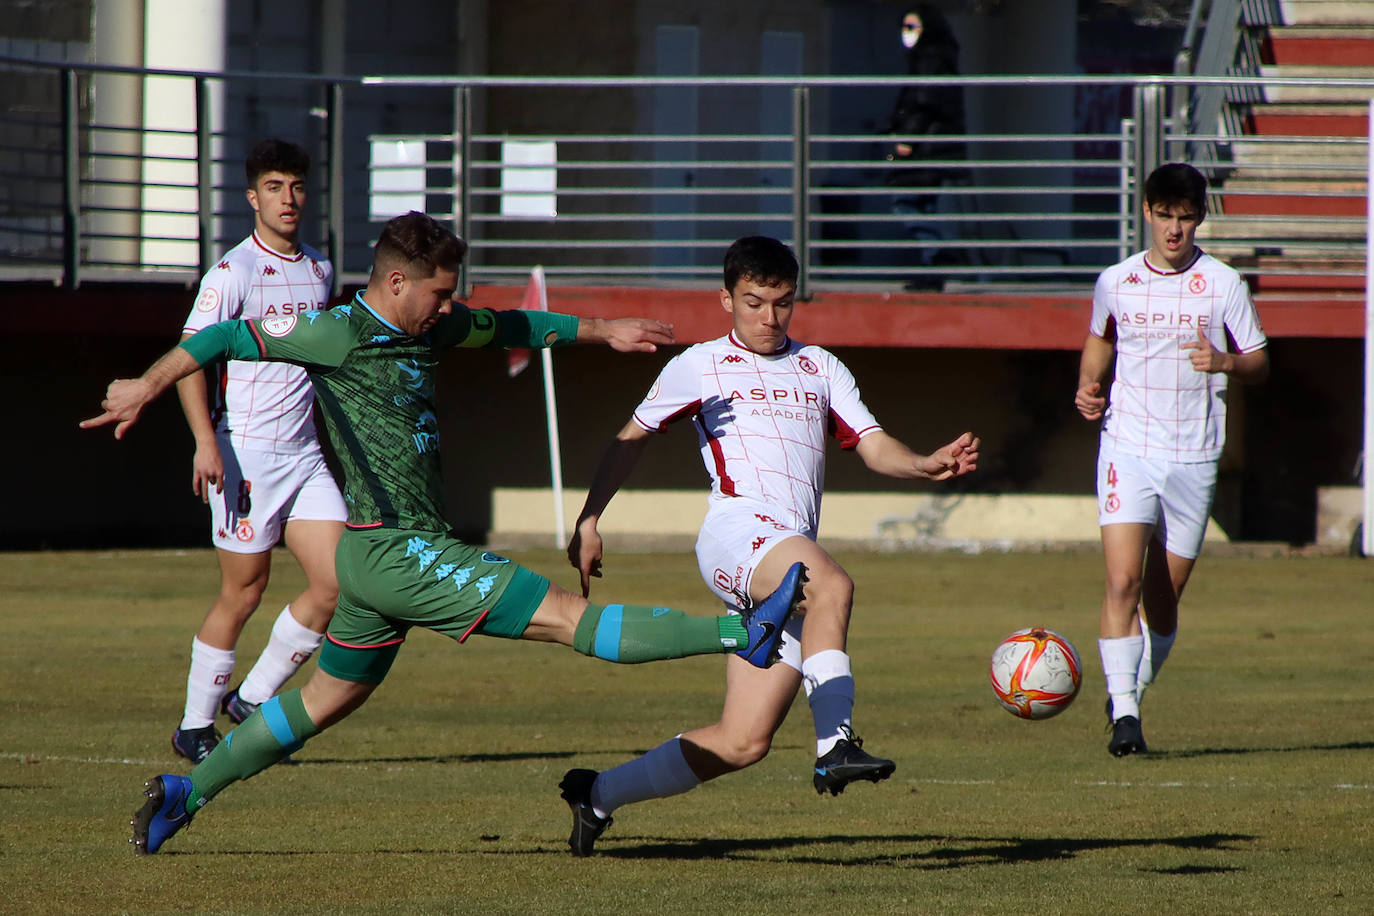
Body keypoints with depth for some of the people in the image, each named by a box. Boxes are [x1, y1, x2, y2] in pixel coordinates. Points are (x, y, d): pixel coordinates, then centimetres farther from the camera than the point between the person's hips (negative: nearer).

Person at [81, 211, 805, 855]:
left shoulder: (424, 327, 11)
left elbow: (505, 328, 25)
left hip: (380, 557, 10)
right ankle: (742, 634, -17)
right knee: (571, 619, -14)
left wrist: (600, 331, 27)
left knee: (325, 700, 20)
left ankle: (184, 792, 26)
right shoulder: (342, 334, -13)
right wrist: (148, 387, -22)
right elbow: (231, 336, -13)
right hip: (398, 552, -10)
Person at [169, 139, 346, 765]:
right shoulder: (234, 272, -10)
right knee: (243, 591, -2)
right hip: (245, 453, -6)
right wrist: (205, 441, -27)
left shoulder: (319, 271, 12)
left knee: (336, 583, -3)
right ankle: (195, 727, 13)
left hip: (305, 453, 6)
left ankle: (253, 700, 13)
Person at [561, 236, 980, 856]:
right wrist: (588, 522, 15)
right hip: (738, 527, -5)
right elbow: (631, 438, 23)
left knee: (743, 742, -2)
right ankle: (836, 743, -49)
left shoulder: (819, 368, 23)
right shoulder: (699, 367, 14)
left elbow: (874, 447, 13)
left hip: (791, 561, 5)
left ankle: (597, 795, 13)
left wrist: (926, 466, -8)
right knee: (831, 583, -38)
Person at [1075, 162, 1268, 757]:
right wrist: (1087, 388, 4)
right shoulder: (1115, 283, 5)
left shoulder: (1223, 284, 0)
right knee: (1123, 582, -17)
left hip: (1193, 458, 0)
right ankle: (1123, 714, -17)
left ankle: (1130, 697, 27)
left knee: (1163, 599, 6)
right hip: (1126, 449, 0)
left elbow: (1259, 365, 6)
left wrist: (1225, 362, -16)